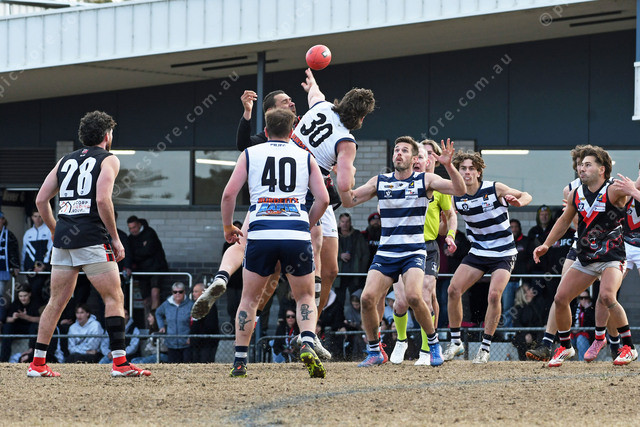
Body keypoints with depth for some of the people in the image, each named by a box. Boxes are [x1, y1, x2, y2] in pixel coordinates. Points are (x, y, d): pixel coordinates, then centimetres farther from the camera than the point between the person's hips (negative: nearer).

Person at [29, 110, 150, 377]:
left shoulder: (65, 161, 19)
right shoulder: (108, 160, 2)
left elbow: (41, 200, 15)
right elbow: (103, 199, -13)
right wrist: (115, 239, -7)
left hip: (63, 238, 6)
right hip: (92, 237, -6)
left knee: (56, 301, 12)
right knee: (114, 298, -1)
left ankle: (38, 363, 11)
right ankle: (119, 362, -10)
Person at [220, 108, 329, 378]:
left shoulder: (250, 154, 13)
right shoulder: (305, 157, 15)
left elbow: (229, 194, 5)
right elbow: (323, 199, 9)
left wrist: (228, 227, 20)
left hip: (261, 234, 0)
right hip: (297, 235, 0)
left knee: (249, 298, 16)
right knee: (305, 297, 15)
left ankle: (240, 361, 10)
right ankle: (307, 343, -12)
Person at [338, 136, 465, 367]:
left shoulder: (425, 180, 1)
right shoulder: (380, 182, 8)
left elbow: (459, 189, -9)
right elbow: (349, 201, 8)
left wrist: (448, 166, -25)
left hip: (414, 252, -3)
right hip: (385, 252, 3)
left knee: (413, 296, -26)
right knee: (368, 297, -15)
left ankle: (433, 342, -2)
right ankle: (374, 351, 3)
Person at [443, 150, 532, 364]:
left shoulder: (495, 189, -13)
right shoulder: (457, 198, -4)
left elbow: (526, 196, -3)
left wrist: (518, 201, -26)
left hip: (503, 254, -4)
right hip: (477, 252, 4)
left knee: (494, 295, -21)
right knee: (453, 290, -10)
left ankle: (485, 347, -10)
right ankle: (455, 342, 5)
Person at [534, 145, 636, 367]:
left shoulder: (613, 192, -13)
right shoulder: (575, 195, 5)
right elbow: (564, 221, 20)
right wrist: (546, 245, 17)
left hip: (611, 257, -6)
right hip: (584, 260, 6)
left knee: (607, 297, -30)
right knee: (560, 298, 0)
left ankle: (629, 348, -15)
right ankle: (565, 347, 21)